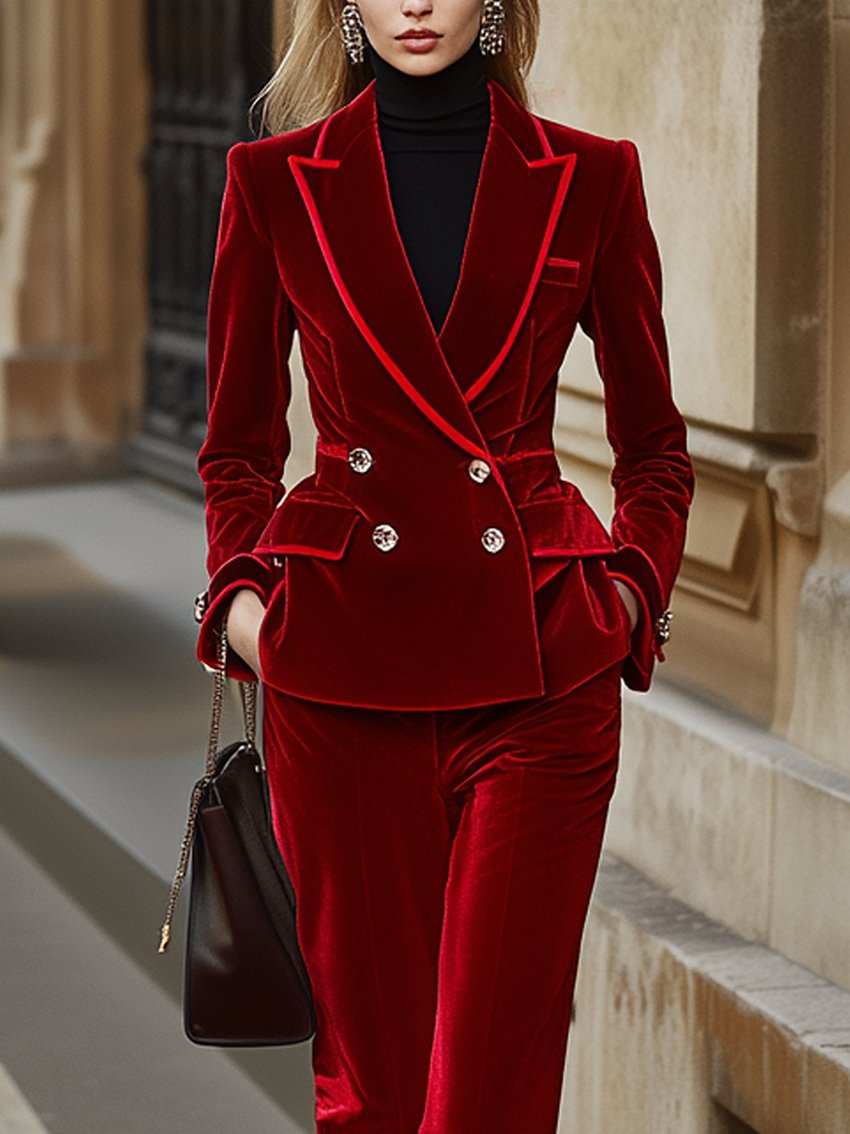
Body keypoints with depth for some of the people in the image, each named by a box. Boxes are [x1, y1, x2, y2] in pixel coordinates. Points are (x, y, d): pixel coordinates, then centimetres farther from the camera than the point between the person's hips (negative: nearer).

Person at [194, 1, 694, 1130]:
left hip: (536, 658, 0)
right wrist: (239, 591, -2)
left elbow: (654, 442, 13)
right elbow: (240, 441, 14)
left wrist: (634, 590, -2)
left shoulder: (588, 180, 4)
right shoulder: (277, 183, 5)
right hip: (340, 652, 1)